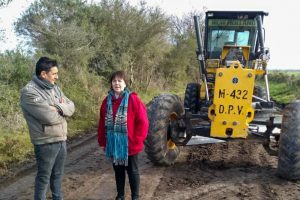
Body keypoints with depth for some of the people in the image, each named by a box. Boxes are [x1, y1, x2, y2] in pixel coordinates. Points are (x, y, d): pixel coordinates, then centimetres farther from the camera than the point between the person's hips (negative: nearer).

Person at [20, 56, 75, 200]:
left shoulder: (54, 88, 8)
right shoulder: (29, 92, -18)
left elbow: (71, 107, 4)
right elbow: (49, 117, -25)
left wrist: (59, 107, -16)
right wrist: (62, 110, -5)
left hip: (62, 140, 7)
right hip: (46, 143, -7)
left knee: (57, 174, 22)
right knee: (44, 177, 8)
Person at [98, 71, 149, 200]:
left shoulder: (133, 99, -12)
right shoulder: (107, 101, 4)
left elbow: (142, 122, -13)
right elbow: (102, 123, 8)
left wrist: (137, 140, -13)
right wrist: (103, 142, 6)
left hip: (129, 145, -4)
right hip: (113, 145, 5)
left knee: (132, 171, 10)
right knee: (118, 171, 18)